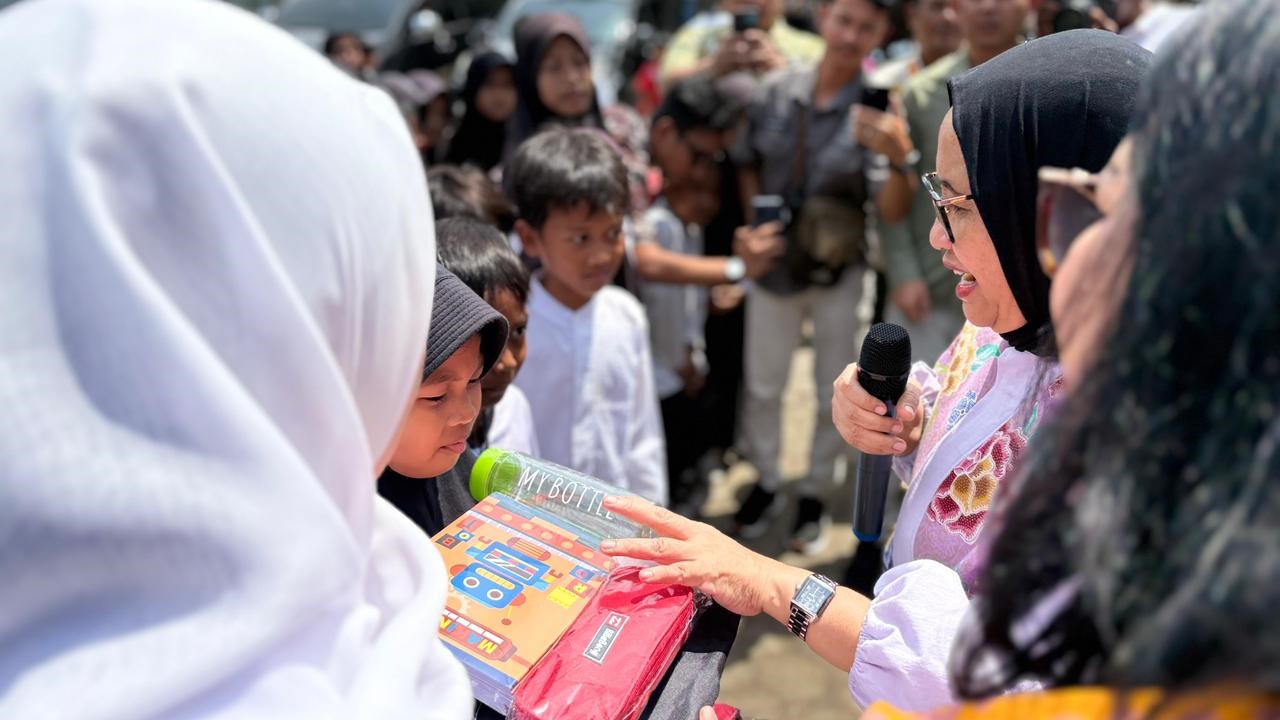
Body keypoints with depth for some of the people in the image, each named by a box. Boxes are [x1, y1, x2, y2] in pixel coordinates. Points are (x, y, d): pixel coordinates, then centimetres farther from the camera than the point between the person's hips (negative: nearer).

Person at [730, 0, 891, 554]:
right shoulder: (780, 90, -5)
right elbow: (748, 162, 10)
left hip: (841, 271, -2)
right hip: (774, 264, 3)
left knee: (833, 392, 12)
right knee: (762, 384, 15)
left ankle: (815, 495, 33)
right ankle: (766, 483, 37)